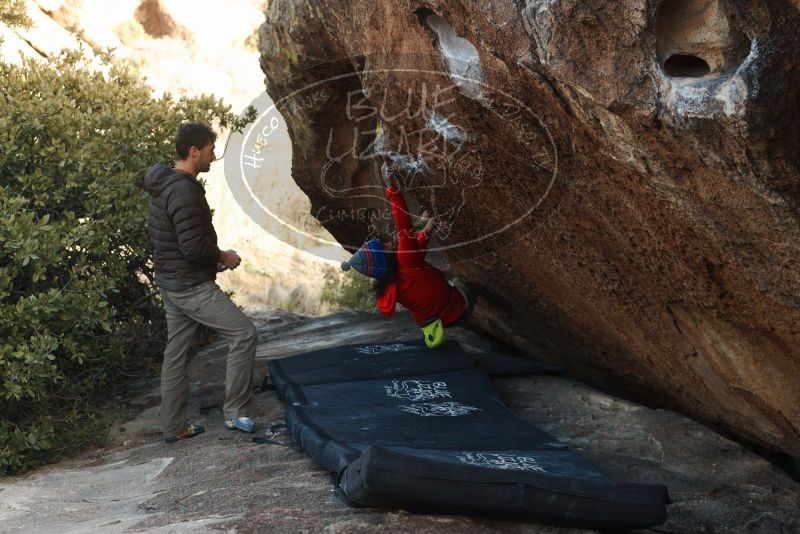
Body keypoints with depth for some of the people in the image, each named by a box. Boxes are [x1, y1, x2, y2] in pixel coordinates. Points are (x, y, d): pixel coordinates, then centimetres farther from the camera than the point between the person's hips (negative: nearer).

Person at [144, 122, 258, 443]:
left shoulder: (164, 185, 11)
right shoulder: (184, 190, -22)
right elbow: (194, 246, -26)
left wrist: (212, 258, 17)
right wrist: (222, 257, -7)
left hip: (170, 283, 10)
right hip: (192, 286, -10)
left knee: (177, 353, 15)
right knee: (244, 333, -7)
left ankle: (173, 427, 23)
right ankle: (236, 412, -2)